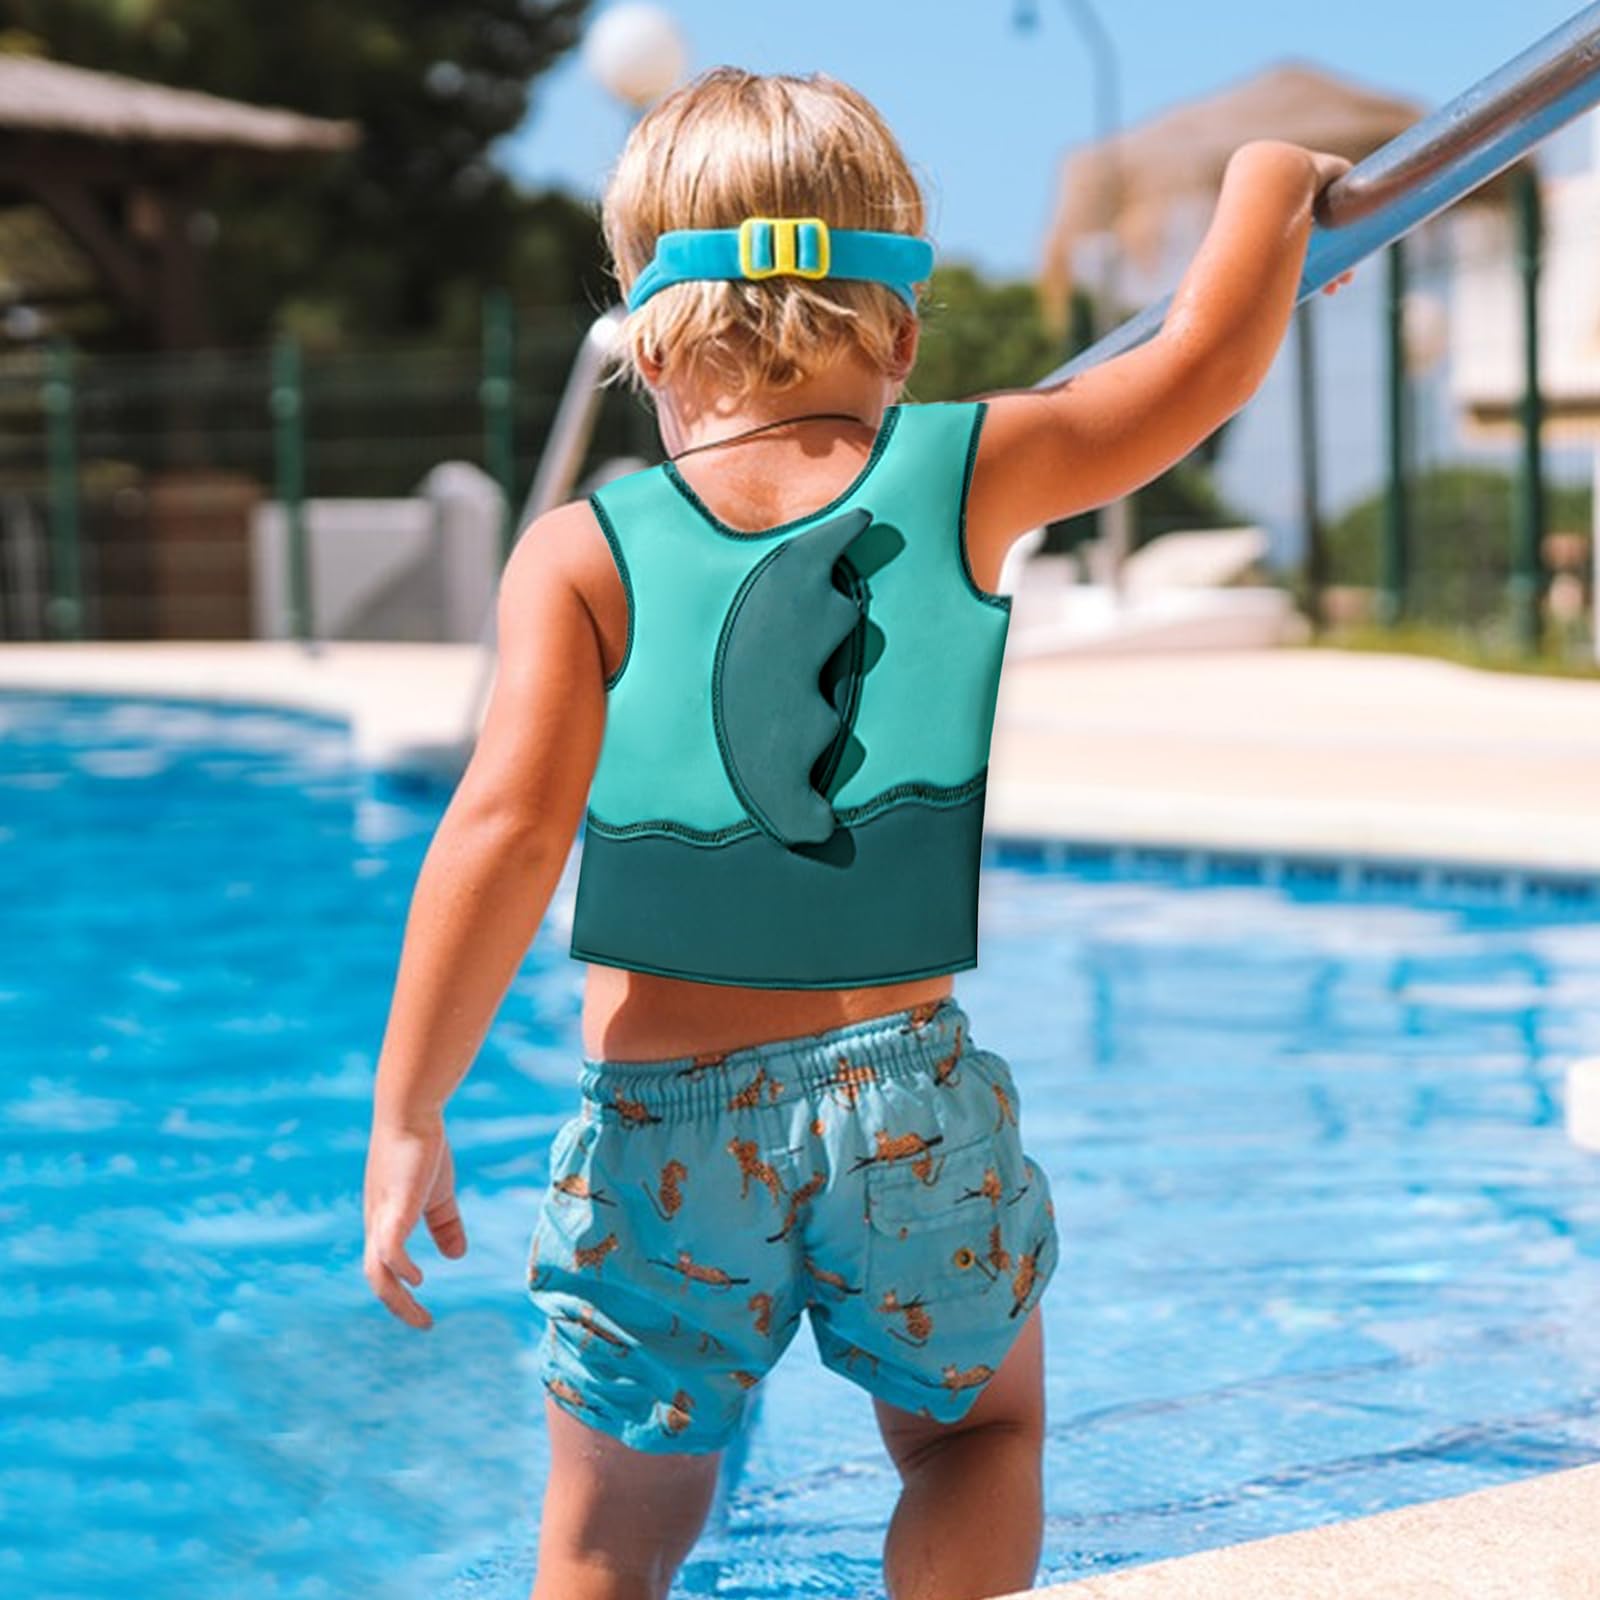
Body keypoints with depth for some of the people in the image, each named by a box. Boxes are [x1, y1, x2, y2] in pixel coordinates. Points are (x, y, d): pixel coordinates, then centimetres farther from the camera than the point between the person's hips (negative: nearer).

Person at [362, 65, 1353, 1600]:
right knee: (980, 1428, 29)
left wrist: (407, 1112, -13)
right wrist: (1267, 185, 27)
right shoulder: (966, 478, -2)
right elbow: (1204, 360, 9)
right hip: (908, 1098, 1)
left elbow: (509, 824, -18)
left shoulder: (581, 554, -6)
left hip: (662, 1131, 0)